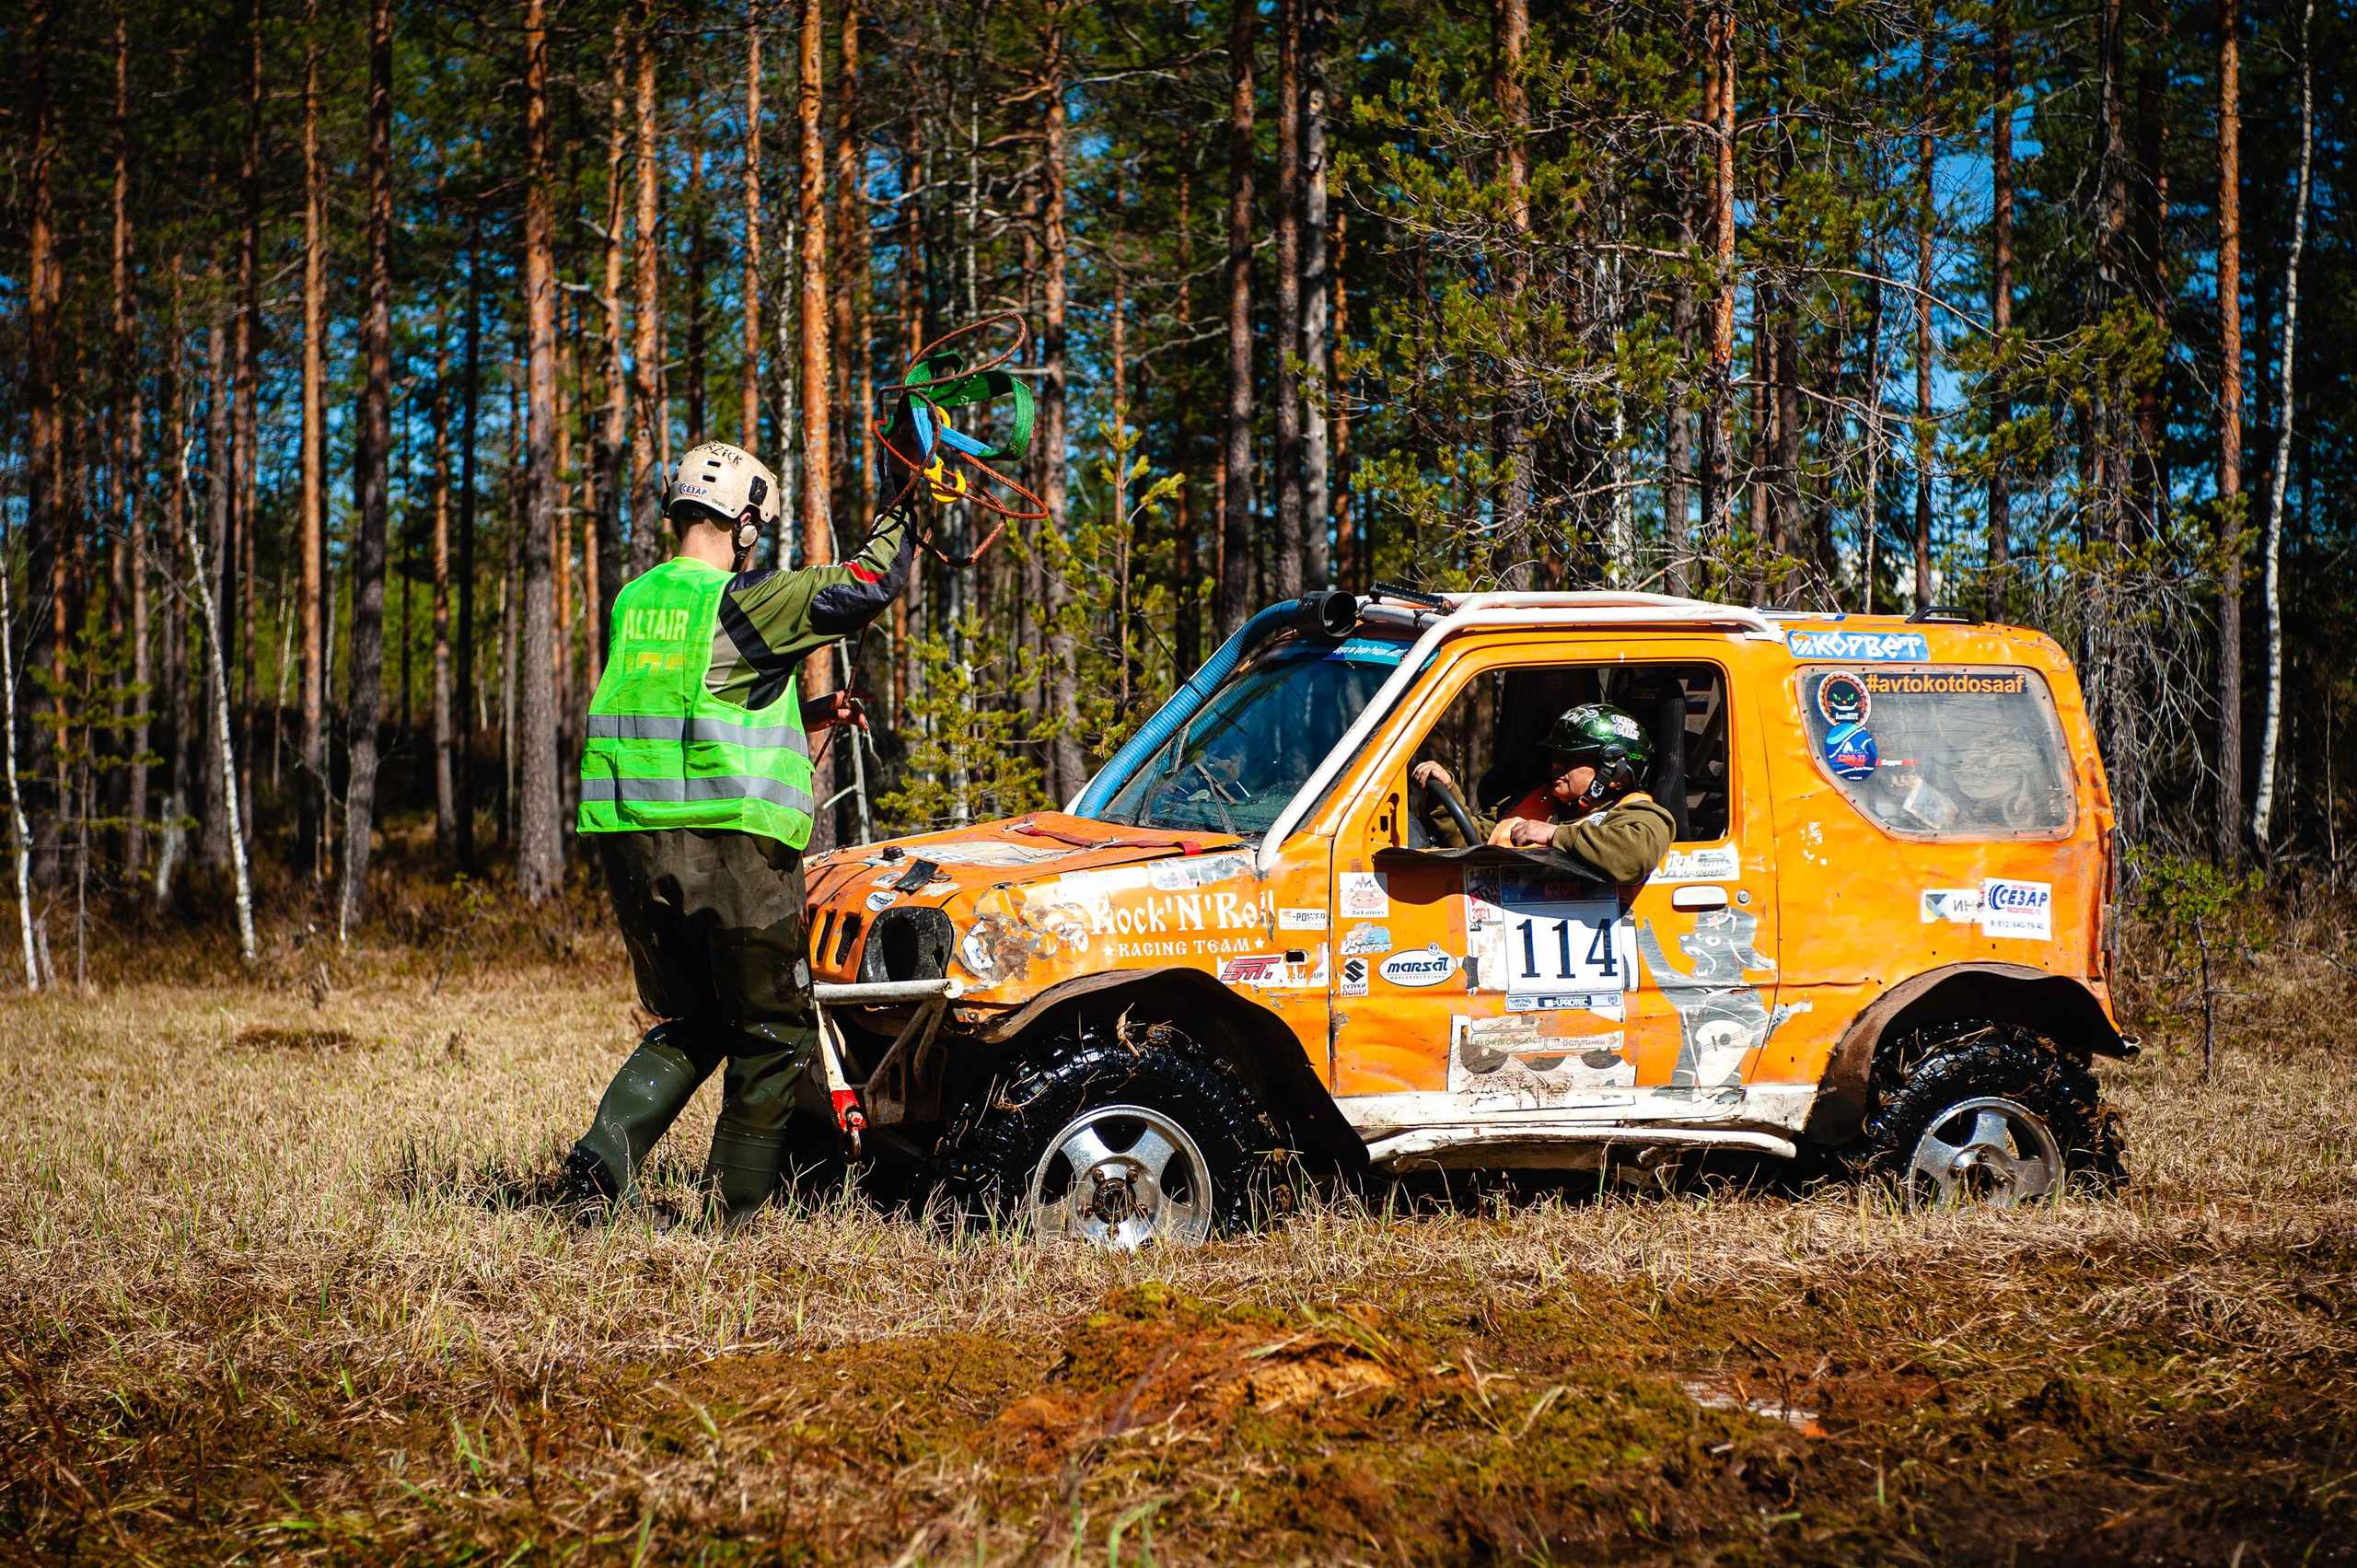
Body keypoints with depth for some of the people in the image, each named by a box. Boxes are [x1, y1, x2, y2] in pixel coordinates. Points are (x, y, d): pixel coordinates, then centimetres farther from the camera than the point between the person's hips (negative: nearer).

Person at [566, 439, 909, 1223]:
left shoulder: (634, 602, 15)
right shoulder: (741, 602, -8)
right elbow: (862, 588, -12)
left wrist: (807, 717, 24)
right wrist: (898, 522, 7)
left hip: (632, 840, 7)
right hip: (732, 845, -7)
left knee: (691, 1025, 21)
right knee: (772, 1035, 8)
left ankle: (607, 1153, 1)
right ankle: (735, 1212, 6)